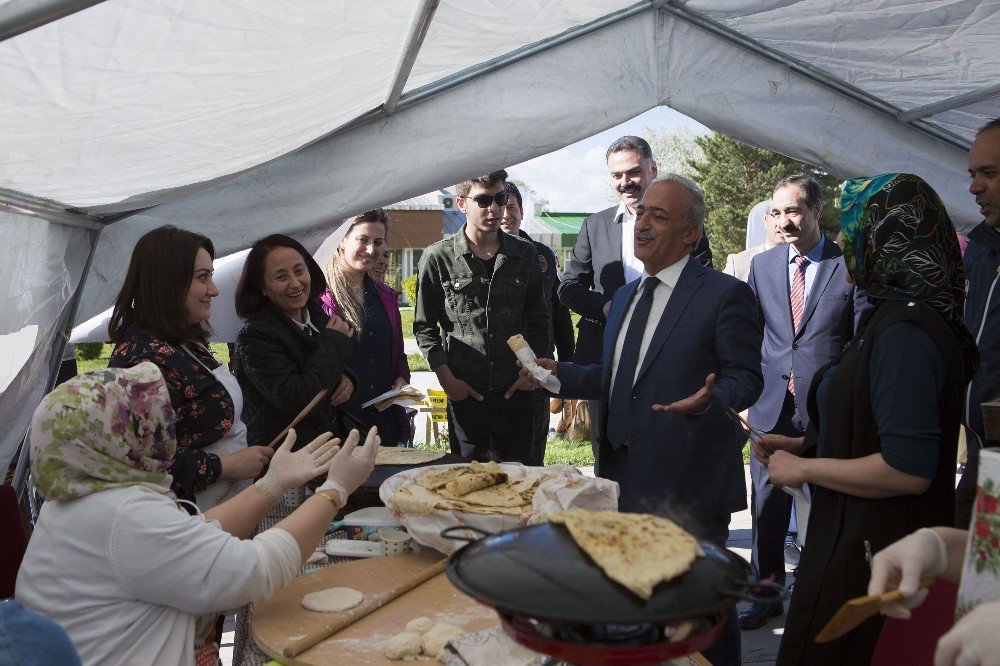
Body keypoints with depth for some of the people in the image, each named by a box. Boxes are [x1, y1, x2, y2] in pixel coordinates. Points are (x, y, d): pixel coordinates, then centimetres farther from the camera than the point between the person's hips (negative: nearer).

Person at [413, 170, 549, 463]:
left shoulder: (525, 255, 6)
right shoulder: (438, 258, -3)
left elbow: (538, 321, 12)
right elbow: (424, 327, 1)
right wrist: (446, 378, -5)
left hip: (515, 390, 2)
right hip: (465, 391, -2)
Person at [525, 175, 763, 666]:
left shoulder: (725, 294, -11)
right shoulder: (623, 297, 13)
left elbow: (745, 377, -12)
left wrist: (709, 400, -32)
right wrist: (558, 374, 6)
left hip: (688, 483, -7)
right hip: (626, 479, 8)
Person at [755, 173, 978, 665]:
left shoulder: (904, 333, -21)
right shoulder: (891, 316, 10)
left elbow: (908, 470, -26)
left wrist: (803, 468, -16)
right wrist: (806, 446, 9)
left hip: (873, 556, -10)